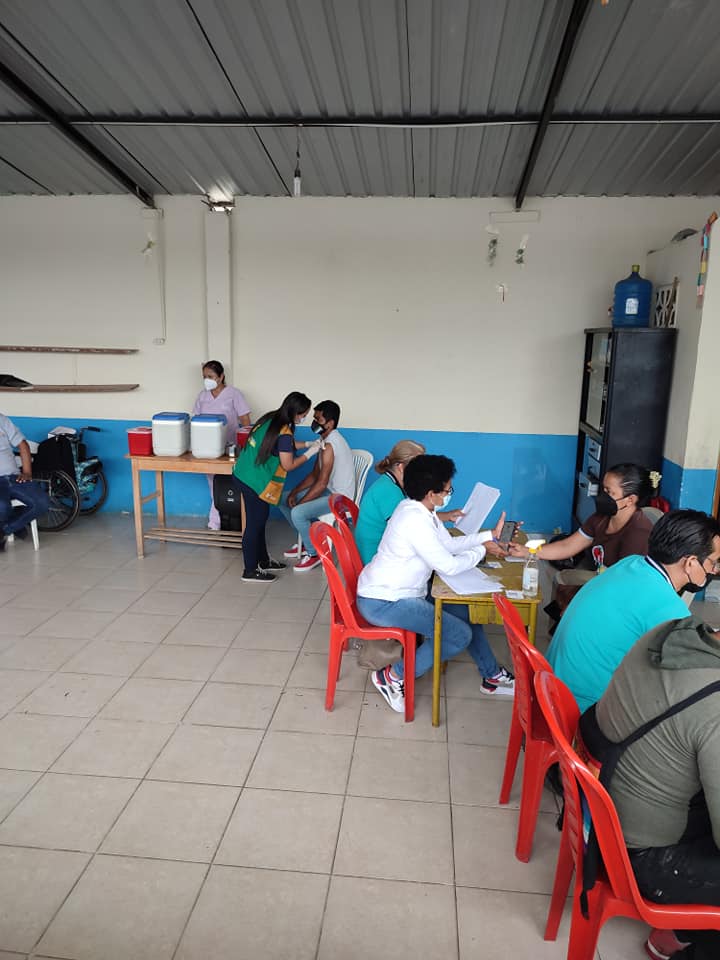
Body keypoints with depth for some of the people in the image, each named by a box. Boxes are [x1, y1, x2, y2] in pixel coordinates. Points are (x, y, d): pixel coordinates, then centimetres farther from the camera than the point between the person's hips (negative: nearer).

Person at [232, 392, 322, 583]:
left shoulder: (271, 418, 5)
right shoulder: (284, 433, -21)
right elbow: (288, 465, -13)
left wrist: (307, 444, 17)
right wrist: (310, 453, -2)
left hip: (243, 474, 9)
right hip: (256, 482, -9)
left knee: (258, 521, 20)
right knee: (255, 524, 2)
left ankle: (263, 560, 34)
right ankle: (250, 571, 13)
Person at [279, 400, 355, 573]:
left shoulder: (329, 445, -23)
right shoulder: (326, 440, 8)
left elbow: (321, 483, -24)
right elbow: (314, 474, 11)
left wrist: (299, 503, -16)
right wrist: (294, 493, 0)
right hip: (330, 490, 10)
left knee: (298, 513, -27)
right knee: (283, 500, 9)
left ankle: (313, 554, -5)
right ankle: (306, 540, 20)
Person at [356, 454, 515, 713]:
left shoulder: (419, 509, 4)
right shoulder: (415, 520, -26)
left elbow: (449, 544, 13)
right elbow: (449, 566, -22)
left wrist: (489, 535, 7)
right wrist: (482, 549, -6)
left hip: (404, 592, 10)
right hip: (382, 602, -10)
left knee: (465, 612, 13)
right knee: (460, 635, -13)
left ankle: (492, 676, 30)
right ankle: (392, 677, -1)